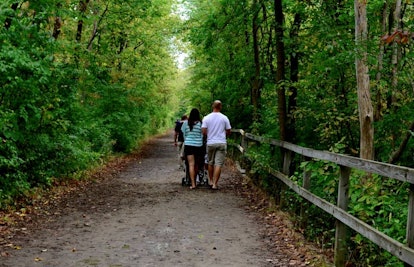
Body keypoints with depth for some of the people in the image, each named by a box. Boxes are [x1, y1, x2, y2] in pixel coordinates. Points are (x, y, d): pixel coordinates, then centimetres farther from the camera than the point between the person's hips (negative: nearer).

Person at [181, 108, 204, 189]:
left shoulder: (186, 123, 1)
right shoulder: (200, 123, -3)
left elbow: (184, 133, 11)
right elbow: (202, 135, 5)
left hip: (188, 145, 0)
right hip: (198, 145, 0)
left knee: (191, 164, -5)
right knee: (196, 164, 13)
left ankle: (193, 184, -14)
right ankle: (194, 181, 24)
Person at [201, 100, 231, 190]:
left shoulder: (206, 118, -2)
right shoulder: (224, 118, -3)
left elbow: (203, 131, -7)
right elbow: (229, 131, 1)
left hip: (210, 143, 2)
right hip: (222, 143, -1)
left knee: (210, 163, 17)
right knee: (219, 164, -3)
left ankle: (210, 181, 25)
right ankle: (215, 184, -7)